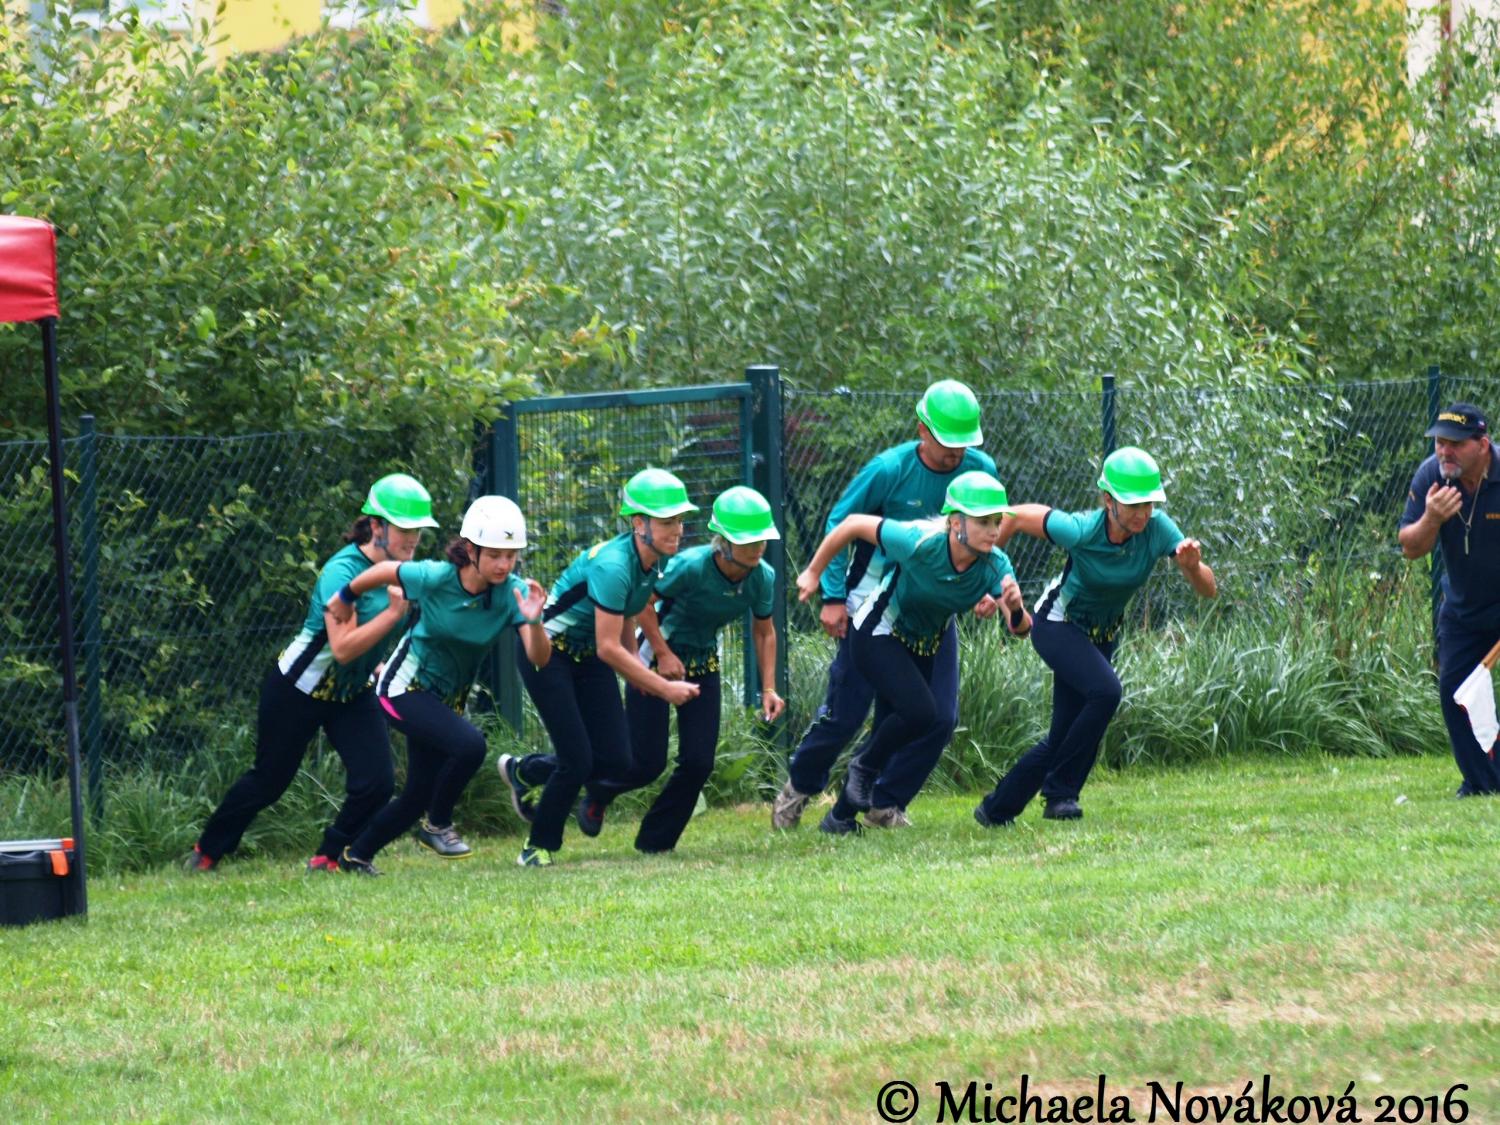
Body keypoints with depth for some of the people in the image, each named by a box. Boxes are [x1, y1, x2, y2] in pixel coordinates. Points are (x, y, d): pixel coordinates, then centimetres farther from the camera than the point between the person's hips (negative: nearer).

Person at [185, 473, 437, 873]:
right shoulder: (343, 572, -27)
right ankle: (206, 851, 29)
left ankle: (329, 859, 10)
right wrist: (393, 611, -38)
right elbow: (343, 647, -36)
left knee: (376, 781, -11)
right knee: (269, 780, 8)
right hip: (299, 689, -6)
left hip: (352, 692, 6)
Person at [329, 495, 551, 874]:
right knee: (469, 745, -29)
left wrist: (533, 621, -47)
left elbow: (539, 657, -27)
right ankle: (438, 825, -5)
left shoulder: (514, 592, -18)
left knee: (420, 794, 10)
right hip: (406, 687, -5)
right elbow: (383, 572, -6)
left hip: (448, 697, 5)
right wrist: (345, 597, 10)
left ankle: (357, 855, 31)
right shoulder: (435, 578, -25)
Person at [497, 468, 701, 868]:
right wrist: (665, 688, -24)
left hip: (589, 658, 8)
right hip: (548, 651, -8)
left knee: (616, 761, -2)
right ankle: (539, 847, 11)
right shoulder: (613, 565, -31)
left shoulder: (655, 561, -6)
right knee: (577, 759, -12)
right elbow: (609, 648, -29)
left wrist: (638, 673, 10)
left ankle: (524, 772, 24)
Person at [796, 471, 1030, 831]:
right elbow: (854, 525, -22)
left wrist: (1015, 609, -52)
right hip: (878, 636, -5)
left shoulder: (995, 567, -22)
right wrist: (813, 573, -10)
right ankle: (865, 768, 4)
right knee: (920, 711, -24)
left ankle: (841, 815, 24)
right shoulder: (919, 543, -34)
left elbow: (1020, 630, -28)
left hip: (926, 648, 5)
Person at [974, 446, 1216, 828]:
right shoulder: (1081, 530, -30)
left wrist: (1193, 566, -44)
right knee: (1105, 691, -30)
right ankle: (1060, 792, -14)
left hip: (1103, 635, 5)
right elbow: (1016, 516, -14)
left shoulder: (1158, 528, -21)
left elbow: (1208, 589, -22)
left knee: (1061, 740, 3)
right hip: (1058, 625, -5)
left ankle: (996, 810, 21)